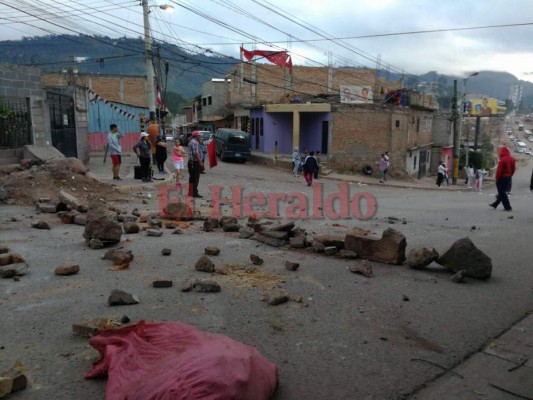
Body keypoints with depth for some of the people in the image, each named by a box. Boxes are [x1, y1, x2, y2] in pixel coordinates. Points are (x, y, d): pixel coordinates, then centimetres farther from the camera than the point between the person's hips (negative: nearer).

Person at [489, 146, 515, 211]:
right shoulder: (512, 159, 7)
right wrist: (509, 176, 21)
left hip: (502, 177, -8)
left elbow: (499, 170, -20)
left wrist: (497, 178, -12)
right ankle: (495, 204, 28)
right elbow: (513, 169, 12)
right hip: (508, 177, 8)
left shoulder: (502, 160, -18)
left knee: (502, 192, -2)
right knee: (503, 192, 16)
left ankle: (507, 207, -5)